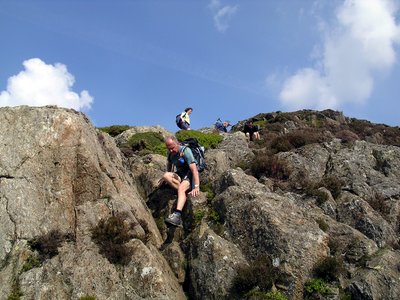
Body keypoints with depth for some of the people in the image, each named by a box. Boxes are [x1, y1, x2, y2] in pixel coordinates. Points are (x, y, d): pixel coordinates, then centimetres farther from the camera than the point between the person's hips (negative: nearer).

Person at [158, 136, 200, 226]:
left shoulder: (185, 151, -19)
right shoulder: (170, 153, 1)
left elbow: (194, 169, -28)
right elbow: (169, 164, 23)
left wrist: (196, 187, -38)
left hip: (190, 175, -7)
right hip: (179, 174, 7)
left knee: (181, 188, -37)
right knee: (166, 176, -24)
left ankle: (177, 215, -52)